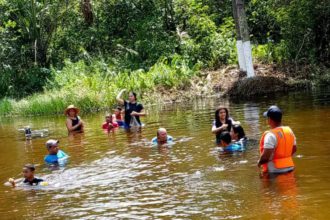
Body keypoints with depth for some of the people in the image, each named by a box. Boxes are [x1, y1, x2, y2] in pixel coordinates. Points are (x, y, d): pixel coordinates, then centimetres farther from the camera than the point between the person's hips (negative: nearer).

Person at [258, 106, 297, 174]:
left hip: (275, 171, -8)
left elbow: (266, 156, -24)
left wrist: (259, 162, -5)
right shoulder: (289, 130, 5)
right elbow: (294, 149, 15)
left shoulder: (271, 135, -20)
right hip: (289, 168, 8)